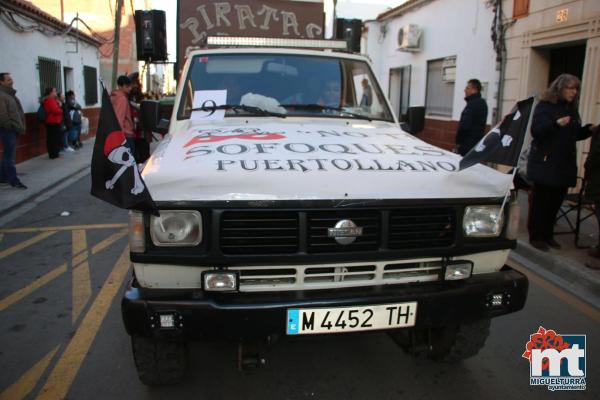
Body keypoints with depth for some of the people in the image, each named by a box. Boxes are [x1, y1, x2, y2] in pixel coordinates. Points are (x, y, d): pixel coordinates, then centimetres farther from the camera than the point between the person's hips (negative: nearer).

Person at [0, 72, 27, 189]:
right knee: (10, 155, -7)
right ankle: (14, 180, -5)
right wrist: (12, 127, -16)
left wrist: (20, 127, 13)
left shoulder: (11, 94, 18)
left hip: (13, 130, 10)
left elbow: (18, 112, 20)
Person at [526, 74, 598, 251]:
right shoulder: (545, 106, -4)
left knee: (556, 201, 7)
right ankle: (536, 236, 6)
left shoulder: (571, 109, 16)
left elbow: (576, 134, 21)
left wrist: (589, 130, 2)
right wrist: (556, 123, -30)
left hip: (565, 163, 6)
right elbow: (536, 130, -16)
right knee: (541, 200, -2)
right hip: (545, 162, -6)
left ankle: (547, 234, 18)